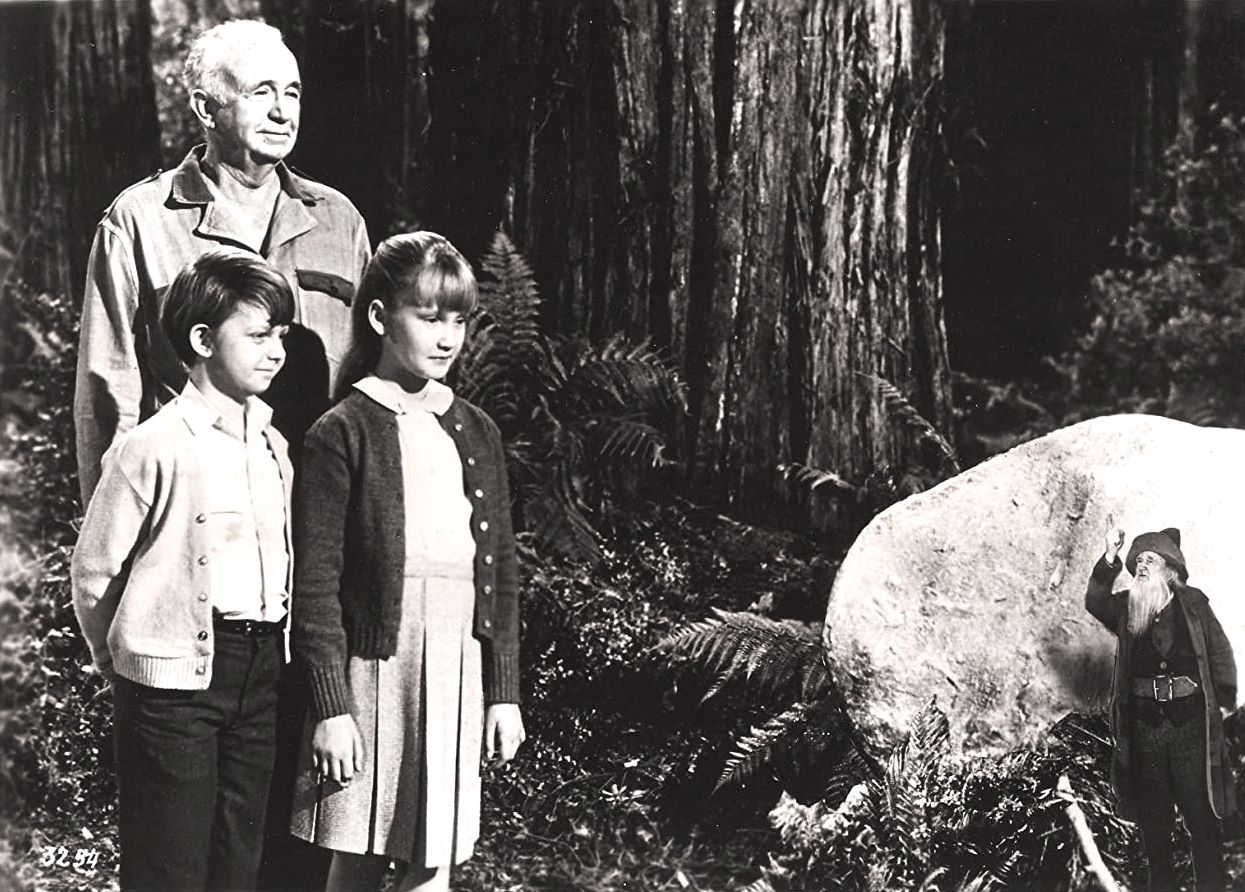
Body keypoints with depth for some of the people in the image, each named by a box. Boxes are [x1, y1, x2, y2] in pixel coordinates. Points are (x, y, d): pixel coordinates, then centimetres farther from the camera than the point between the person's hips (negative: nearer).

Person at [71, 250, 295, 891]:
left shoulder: (274, 445, 9)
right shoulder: (152, 449, -11)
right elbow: (95, 572, -4)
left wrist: (261, 655, 14)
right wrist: (122, 659, 6)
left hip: (261, 670, 6)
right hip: (175, 676, -6)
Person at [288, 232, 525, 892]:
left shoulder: (477, 433, 10)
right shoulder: (341, 433, -6)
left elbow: (501, 572, 12)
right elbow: (315, 585, -9)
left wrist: (504, 692, 10)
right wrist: (330, 707, -12)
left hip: (457, 673, 4)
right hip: (373, 668, -4)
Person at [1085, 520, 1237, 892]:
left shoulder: (1192, 604, -1)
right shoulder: (1126, 608, 5)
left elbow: (1220, 653, 4)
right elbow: (1095, 603, -15)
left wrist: (1224, 701, 0)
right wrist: (1109, 558, -25)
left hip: (1191, 724, -2)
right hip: (1144, 725, 3)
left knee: (1201, 816, 0)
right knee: (1153, 818, 11)